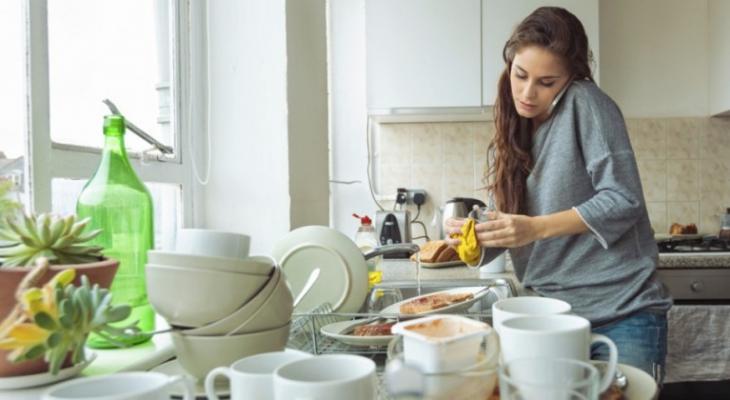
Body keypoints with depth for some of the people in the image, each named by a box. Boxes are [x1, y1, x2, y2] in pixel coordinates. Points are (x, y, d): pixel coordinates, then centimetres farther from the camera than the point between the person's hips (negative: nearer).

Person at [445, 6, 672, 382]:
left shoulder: (585, 103, -10)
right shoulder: (510, 137, 7)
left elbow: (623, 200, -17)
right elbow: (505, 229, 6)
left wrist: (535, 228, -25)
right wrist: (475, 237, -15)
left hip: (622, 313, -5)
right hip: (553, 315, 6)